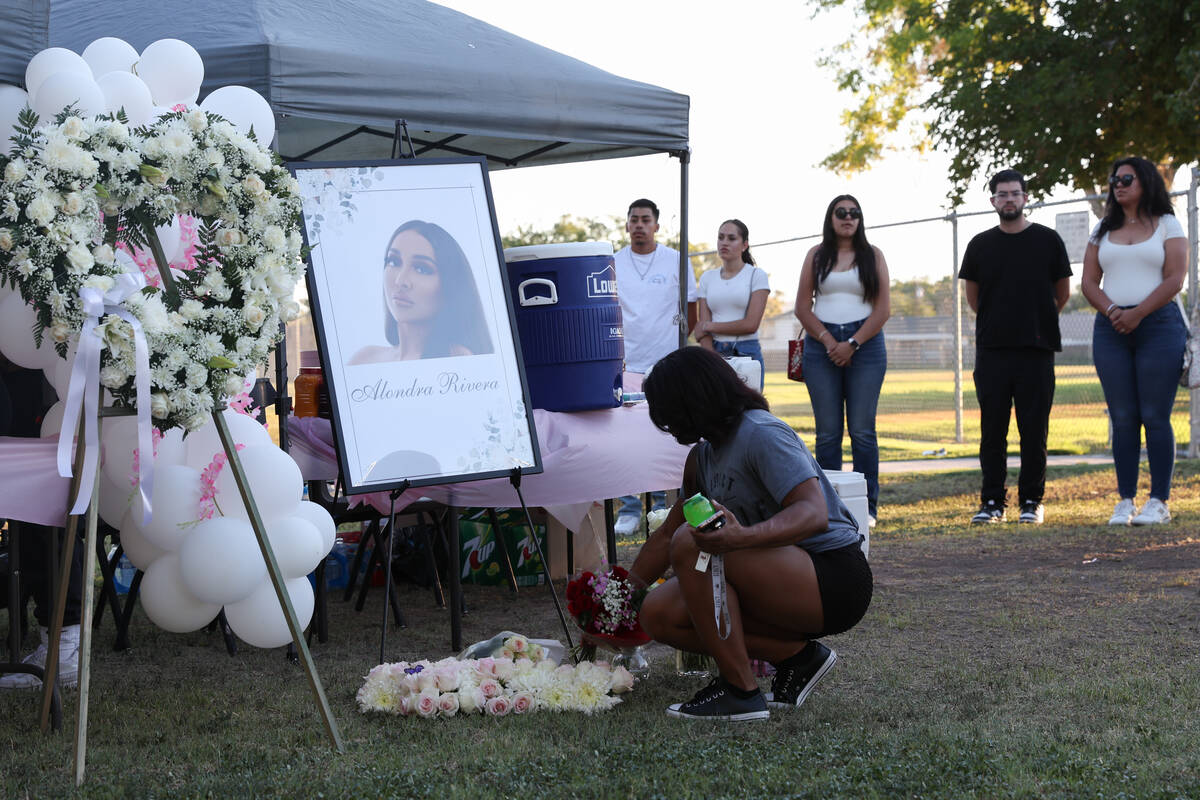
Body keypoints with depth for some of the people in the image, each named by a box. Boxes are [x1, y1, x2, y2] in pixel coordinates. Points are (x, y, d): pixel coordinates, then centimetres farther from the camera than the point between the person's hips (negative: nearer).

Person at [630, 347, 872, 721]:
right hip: (781, 582, 9)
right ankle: (797, 654, -1)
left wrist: (743, 537, -44)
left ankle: (740, 691, -20)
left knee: (691, 543, -26)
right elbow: (665, 536, 21)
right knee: (659, 613, -3)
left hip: (834, 580, -9)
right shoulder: (704, 455, 12)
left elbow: (814, 513, -28)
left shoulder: (761, 434, -15)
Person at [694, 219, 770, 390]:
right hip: (714, 353, 3)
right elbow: (702, 330, 6)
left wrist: (710, 326, -1)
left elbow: (751, 324, -7)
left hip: (746, 352, -3)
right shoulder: (707, 278, 14)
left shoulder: (756, 275, 3)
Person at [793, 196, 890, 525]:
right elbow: (803, 307, 6)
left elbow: (883, 309, 1)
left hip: (865, 346, -1)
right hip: (821, 346, 1)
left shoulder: (872, 255, 8)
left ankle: (866, 506, 0)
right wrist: (829, 341, -7)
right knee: (827, 431, 1)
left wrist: (853, 344, -9)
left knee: (862, 430, -4)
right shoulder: (816, 256, 11)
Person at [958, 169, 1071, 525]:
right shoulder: (980, 245, 8)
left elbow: (1062, 294, 12)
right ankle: (992, 502, 8)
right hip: (992, 349, 1)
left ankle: (1031, 502, 7)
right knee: (992, 430, 2)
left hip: (1036, 351, -1)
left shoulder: (1047, 240, 3)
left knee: (1034, 430, 0)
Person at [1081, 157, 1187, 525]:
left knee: (1155, 416, -6)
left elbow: (1174, 279, -5)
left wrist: (1137, 313, -14)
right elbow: (1089, 282, 11)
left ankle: (1159, 502, -3)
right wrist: (1112, 312, -8)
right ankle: (1125, 501, 4)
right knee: (1123, 419, 1)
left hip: (1158, 325, -3)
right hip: (1111, 330, 3)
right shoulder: (1103, 231, 17)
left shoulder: (1167, 225, 6)